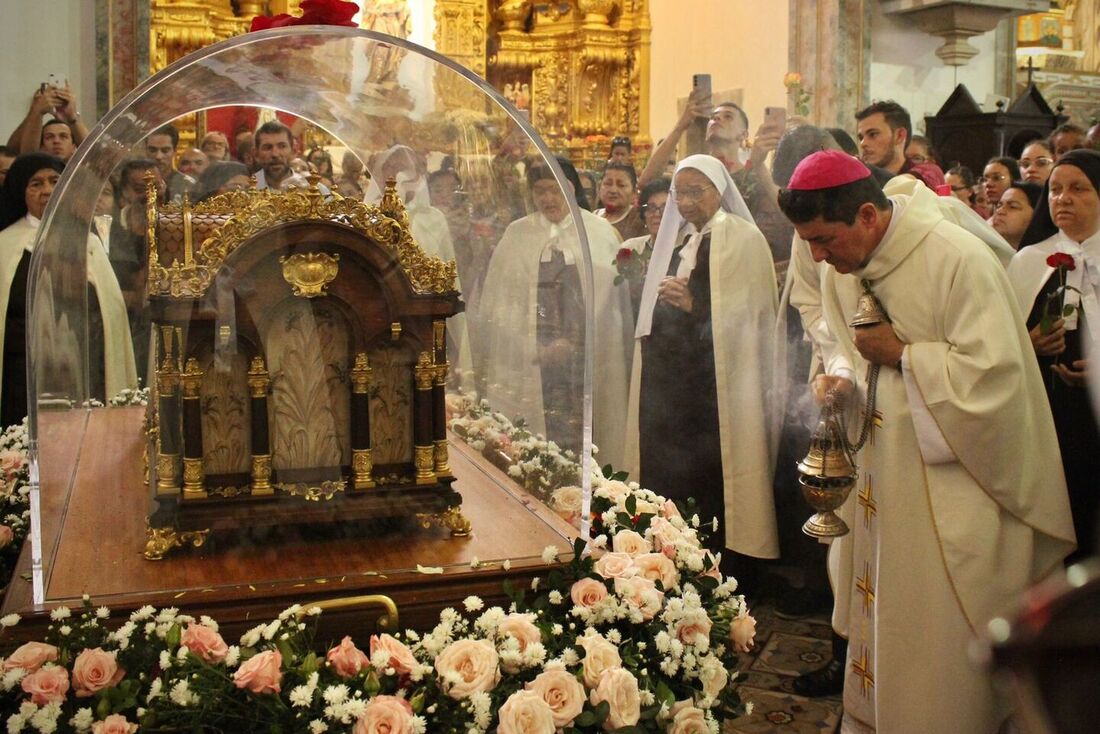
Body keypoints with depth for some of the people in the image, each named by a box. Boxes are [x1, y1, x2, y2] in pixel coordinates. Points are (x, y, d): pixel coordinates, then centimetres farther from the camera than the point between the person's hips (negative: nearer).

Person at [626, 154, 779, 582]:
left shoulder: (742, 238, -4)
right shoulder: (677, 239, 17)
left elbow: (748, 314, -12)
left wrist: (693, 305, -18)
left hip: (720, 386, -7)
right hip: (672, 383, 7)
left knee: (714, 488, -6)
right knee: (672, 482, 7)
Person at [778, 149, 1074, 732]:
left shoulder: (959, 260, -20)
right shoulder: (838, 268, 2)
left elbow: (994, 371, -24)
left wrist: (902, 354, -19)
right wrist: (840, 376, -4)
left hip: (950, 479, -6)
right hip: (879, 469, 6)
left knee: (938, 631, 1)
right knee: (877, 615, 15)